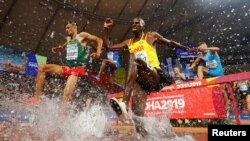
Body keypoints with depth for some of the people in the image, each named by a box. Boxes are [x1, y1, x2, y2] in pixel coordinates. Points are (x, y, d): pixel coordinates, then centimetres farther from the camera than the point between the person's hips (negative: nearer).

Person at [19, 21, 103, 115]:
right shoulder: (68, 39, 19)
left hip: (77, 69, -7)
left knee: (67, 94, -22)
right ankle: (36, 98, -5)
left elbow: (99, 40, -1)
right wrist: (58, 48, 23)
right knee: (41, 68, -1)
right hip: (67, 68, 7)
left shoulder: (82, 36, 0)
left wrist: (98, 53, -16)